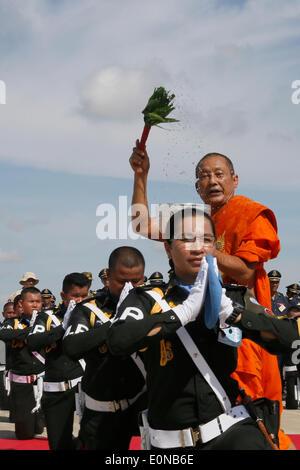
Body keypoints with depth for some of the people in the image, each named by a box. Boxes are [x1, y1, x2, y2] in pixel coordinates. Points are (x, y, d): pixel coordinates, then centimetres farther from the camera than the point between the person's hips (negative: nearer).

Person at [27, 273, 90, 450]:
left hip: (84, 384, 0)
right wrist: (63, 327, -19)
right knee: (59, 444, 6)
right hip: (57, 391, 0)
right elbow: (33, 343, -15)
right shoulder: (48, 317, 2)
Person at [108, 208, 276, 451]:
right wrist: (185, 311, -19)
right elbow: (118, 340, -17)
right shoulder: (146, 298, 3)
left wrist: (229, 311, -16)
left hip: (232, 430, 0)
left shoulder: (233, 296, 10)